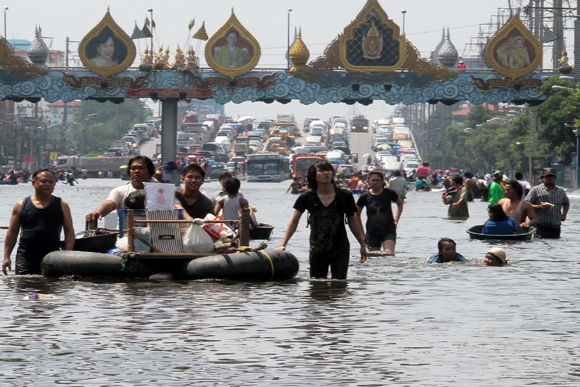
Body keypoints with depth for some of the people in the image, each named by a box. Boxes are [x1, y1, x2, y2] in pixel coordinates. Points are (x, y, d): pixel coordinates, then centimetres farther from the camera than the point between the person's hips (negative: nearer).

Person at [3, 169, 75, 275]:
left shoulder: (62, 206, 8)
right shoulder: (21, 206, 8)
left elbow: (69, 231, 6)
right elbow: (12, 232, 10)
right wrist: (6, 257, 2)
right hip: (25, 257, 0)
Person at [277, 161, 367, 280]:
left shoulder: (345, 196, -1)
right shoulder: (307, 198, -1)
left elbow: (353, 222, 10)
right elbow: (294, 222, 2)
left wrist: (362, 244, 11)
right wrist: (283, 244, -5)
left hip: (340, 250, -1)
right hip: (317, 251, 1)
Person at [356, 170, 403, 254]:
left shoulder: (389, 193, -1)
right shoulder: (365, 197, -1)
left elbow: (400, 204, 20)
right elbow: (357, 215, 11)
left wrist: (396, 219, 8)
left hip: (388, 231, -1)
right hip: (372, 233, 1)